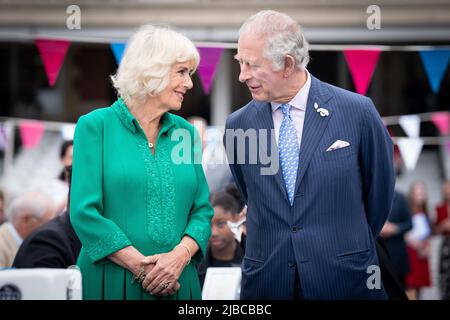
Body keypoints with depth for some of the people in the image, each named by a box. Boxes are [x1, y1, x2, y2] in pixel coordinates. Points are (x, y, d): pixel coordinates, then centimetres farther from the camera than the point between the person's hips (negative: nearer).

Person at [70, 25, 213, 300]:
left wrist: (181, 254, -11)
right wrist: (141, 267, -16)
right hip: (110, 280, -4)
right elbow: (85, 211, -10)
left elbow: (202, 209, 8)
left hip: (176, 282, 4)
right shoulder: (96, 126, -3)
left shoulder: (185, 132, 10)